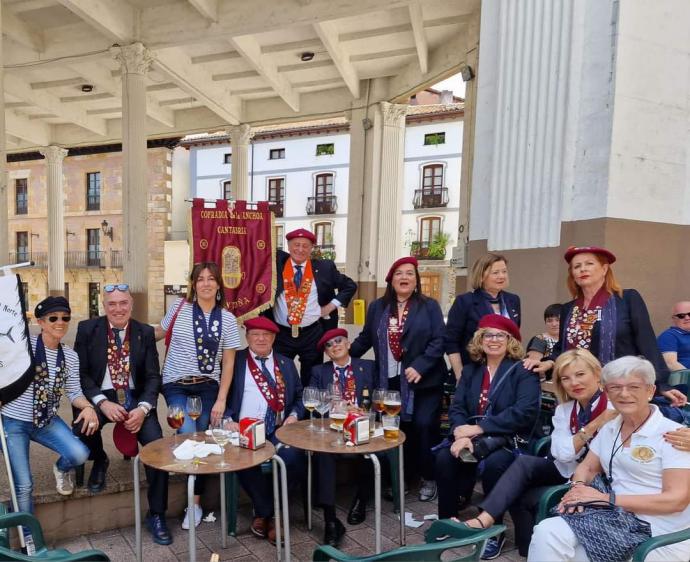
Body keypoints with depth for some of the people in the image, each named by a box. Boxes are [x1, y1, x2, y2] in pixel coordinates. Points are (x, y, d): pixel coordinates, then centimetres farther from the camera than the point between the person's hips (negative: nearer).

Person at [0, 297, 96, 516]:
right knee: (24, 485, -3)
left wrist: (87, 407, -18)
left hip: (46, 420, 3)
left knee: (80, 454, -19)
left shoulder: (70, 356, 0)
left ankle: (61, 469, 19)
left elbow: (74, 391, 0)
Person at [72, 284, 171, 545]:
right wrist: (103, 402, -19)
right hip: (101, 396, 0)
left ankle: (156, 514, 0)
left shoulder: (145, 332, 2)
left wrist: (143, 408, -17)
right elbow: (81, 373, -3)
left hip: (135, 398, 0)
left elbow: (153, 376, 0)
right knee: (82, 429, -31)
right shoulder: (87, 329, 0)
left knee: (157, 443, -20)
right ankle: (99, 462, 9)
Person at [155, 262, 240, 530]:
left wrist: (221, 400, -5)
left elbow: (228, 363, 1)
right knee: (188, 433, -19)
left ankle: (196, 502, 18)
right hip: (176, 385, -1)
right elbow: (160, 332, 16)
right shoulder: (179, 307, -1)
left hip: (207, 387, 1)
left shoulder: (228, 319, -1)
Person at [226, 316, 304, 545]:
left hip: (279, 430, 2)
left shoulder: (286, 364, 19)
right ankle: (267, 510, -4)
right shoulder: (235, 361, 10)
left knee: (293, 455, -29)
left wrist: (294, 415, -1)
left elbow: (299, 397, 19)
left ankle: (264, 513, -4)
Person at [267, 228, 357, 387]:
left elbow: (350, 286, 9)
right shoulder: (276, 262, 2)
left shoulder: (324, 267, 2)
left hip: (313, 334, 0)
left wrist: (330, 307, 2)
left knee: (311, 382, 10)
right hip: (280, 334, 0)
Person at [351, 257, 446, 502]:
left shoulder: (429, 306, 0)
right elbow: (365, 338, 12)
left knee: (424, 426, -4)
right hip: (390, 380, 3)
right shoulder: (377, 307, 9)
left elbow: (438, 341, -7)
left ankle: (429, 478, 14)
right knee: (398, 428, 4)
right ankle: (404, 476, 20)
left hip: (423, 379, -2)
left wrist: (419, 367, -17)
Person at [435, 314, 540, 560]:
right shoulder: (470, 370, 12)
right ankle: (447, 520, -4)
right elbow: (456, 407, 3)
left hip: (509, 441, -4)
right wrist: (462, 434, -20)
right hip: (472, 437, 4)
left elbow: (525, 411, -19)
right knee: (444, 457, -23)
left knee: (493, 465, -34)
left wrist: (479, 428, -23)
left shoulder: (523, 372, -3)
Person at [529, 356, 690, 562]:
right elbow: (587, 467, 16)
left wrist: (607, 498, -19)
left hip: (660, 538, -5)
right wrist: (578, 488, -9)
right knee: (547, 533, -20)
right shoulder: (609, 429, 11)